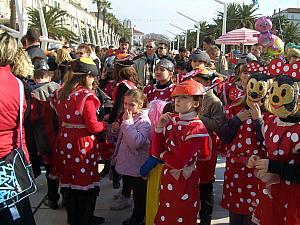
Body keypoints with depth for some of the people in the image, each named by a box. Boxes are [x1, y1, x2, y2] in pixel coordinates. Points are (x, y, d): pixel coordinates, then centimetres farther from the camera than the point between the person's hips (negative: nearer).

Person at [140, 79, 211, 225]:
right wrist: (159, 128, -13)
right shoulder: (171, 120, 0)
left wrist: (162, 154, -6)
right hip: (166, 179, 6)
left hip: (183, 183, -6)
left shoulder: (197, 129, -20)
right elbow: (156, 151, -3)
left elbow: (178, 162, -23)